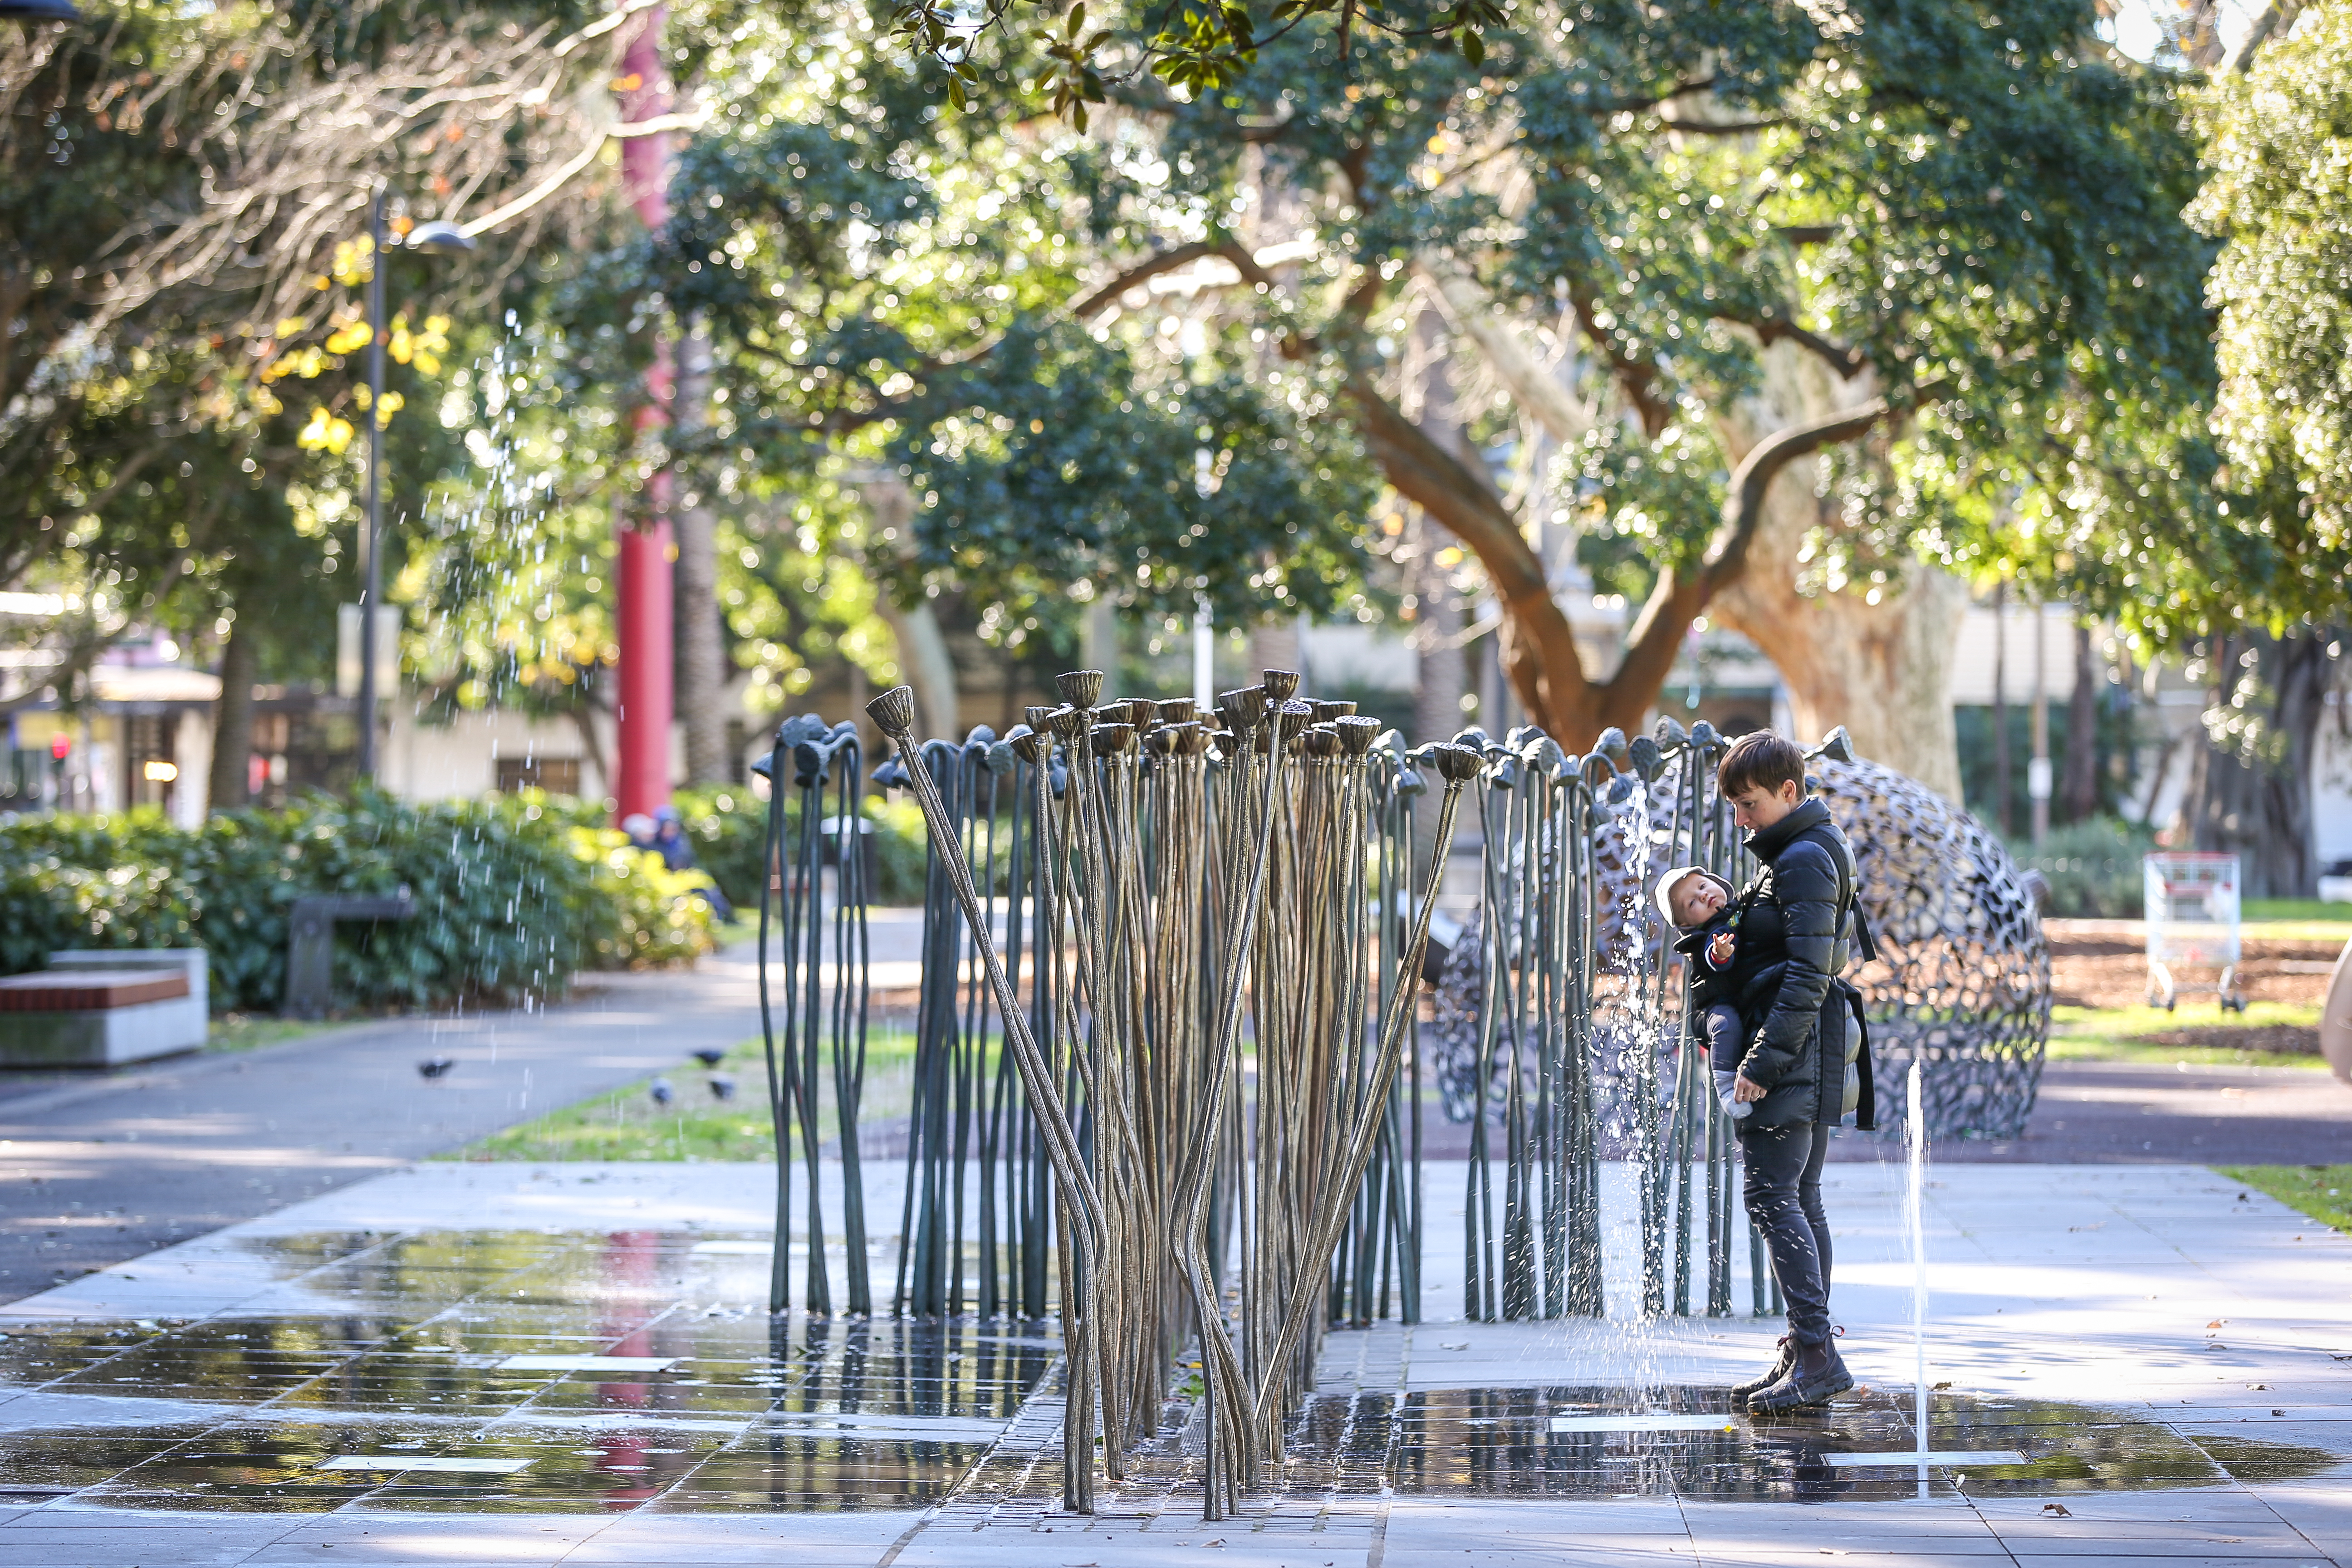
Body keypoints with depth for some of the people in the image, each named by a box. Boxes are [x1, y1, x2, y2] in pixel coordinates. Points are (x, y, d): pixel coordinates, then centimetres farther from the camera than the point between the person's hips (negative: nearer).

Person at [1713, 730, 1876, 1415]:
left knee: (1770, 1197, -13)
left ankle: (1816, 1353, -16)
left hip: (1793, 1040, -11)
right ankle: (1808, 1356, 15)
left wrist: (1763, 1060, -22)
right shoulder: (1799, 852, 17)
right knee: (1799, 1198, 12)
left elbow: (1808, 975, -21)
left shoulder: (1804, 860, -15)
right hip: (1808, 1051, 11)